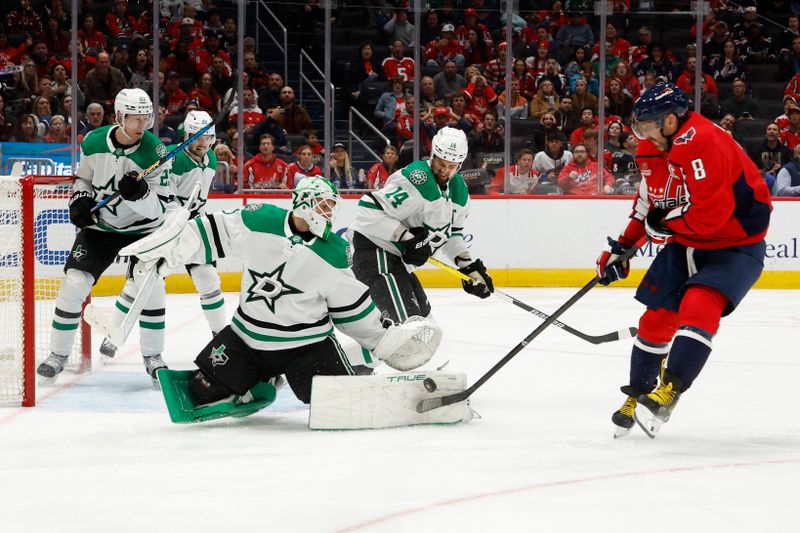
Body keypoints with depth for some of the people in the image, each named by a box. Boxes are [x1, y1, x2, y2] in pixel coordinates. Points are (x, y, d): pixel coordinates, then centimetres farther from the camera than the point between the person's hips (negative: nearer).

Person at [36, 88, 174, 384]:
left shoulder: (155, 152, -19)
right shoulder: (94, 142, -10)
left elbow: (159, 207, -19)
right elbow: (83, 177, 10)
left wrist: (139, 193, -37)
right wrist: (80, 199, -9)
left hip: (142, 228, -2)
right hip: (100, 225, 2)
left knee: (150, 287, -17)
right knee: (73, 284, -7)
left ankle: (153, 356, 1)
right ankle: (58, 354, 7)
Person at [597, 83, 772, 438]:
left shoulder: (701, 143, -29)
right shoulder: (652, 149, 0)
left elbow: (712, 212, -32)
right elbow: (647, 205, 16)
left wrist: (664, 222, -17)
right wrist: (622, 247, 11)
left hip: (735, 242, -9)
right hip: (686, 242, 9)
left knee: (699, 305, -29)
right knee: (656, 317, 6)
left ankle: (669, 391, -32)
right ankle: (637, 396, 21)